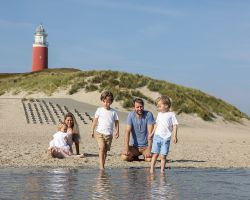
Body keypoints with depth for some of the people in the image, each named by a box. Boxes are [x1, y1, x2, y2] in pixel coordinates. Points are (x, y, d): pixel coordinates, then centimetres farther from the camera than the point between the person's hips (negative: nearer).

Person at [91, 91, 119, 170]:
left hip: (109, 134, 2)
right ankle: (101, 164, -20)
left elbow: (116, 122, 11)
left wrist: (117, 132, 1)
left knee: (105, 150, 6)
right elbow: (95, 121, 9)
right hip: (99, 133, -2)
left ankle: (103, 165, 15)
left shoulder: (113, 112, 6)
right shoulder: (99, 110, 4)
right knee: (102, 147, -18)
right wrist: (92, 131, 8)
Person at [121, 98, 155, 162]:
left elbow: (150, 133, -16)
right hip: (134, 146, 2)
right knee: (124, 157, -22)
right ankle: (135, 156, 11)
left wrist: (149, 149, -24)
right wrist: (126, 148, -20)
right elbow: (127, 132, -10)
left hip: (146, 146, -2)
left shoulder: (148, 114, -12)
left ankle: (145, 155, 9)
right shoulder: (131, 115, -5)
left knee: (149, 159, -29)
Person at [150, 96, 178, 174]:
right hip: (157, 136, 3)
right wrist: (152, 133, 23)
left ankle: (162, 170, 3)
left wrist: (174, 136, -11)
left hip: (166, 138, -3)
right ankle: (152, 169, 1)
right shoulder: (159, 114, 14)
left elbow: (174, 126, -3)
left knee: (163, 155, -3)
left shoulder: (171, 114, -1)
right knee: (155, 154, -1)